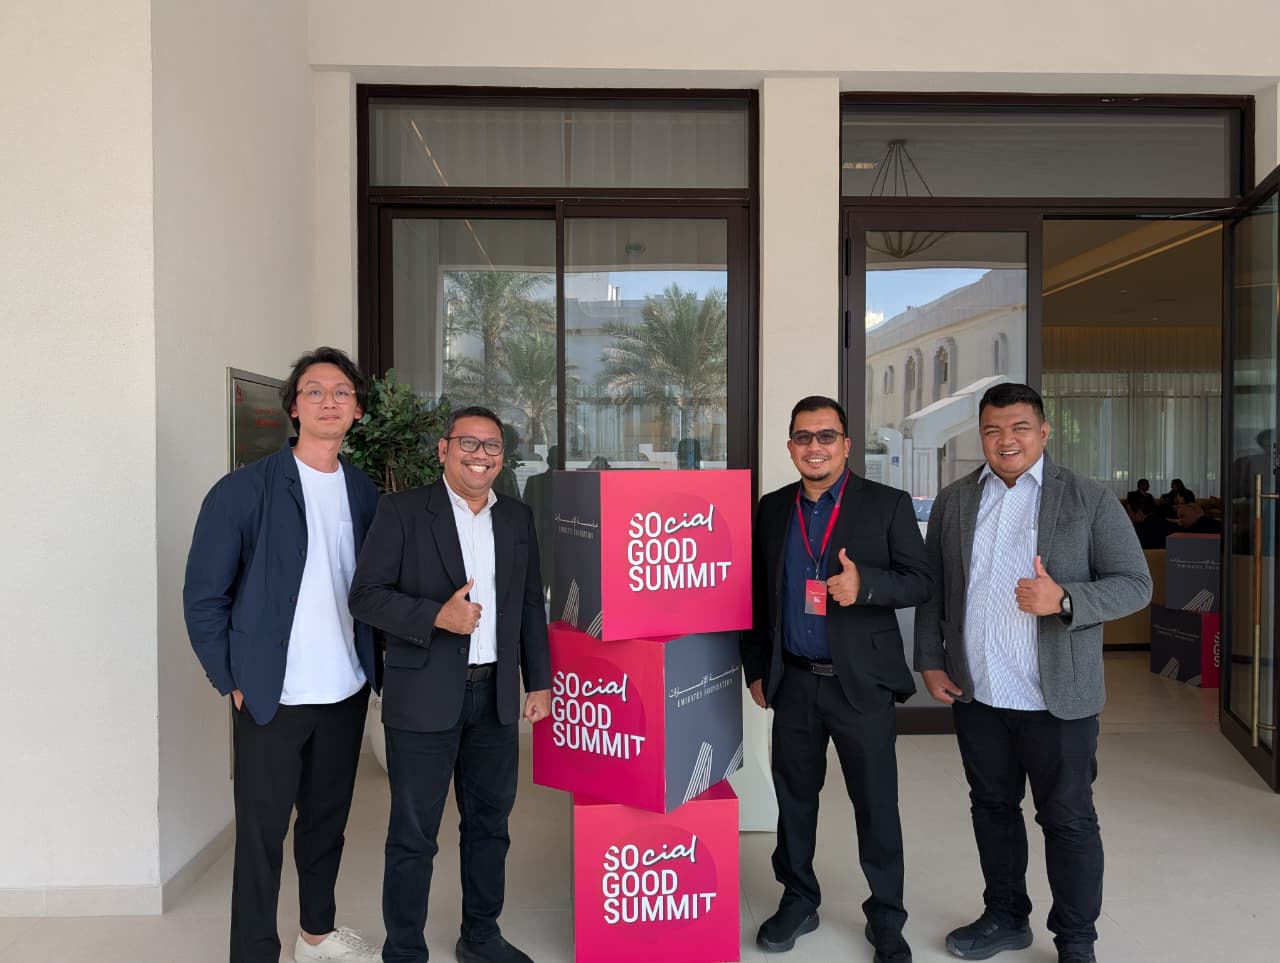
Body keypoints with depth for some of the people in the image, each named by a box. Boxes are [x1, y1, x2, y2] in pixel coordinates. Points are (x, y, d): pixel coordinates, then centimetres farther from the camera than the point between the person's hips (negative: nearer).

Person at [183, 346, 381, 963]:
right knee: (261, 833, 5)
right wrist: (232, 682, -6)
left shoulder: (365, 494, 5)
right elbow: (203, 596, -6)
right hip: (273, 698, -4)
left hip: (347, 692, 4)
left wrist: (372, 664, 6)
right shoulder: (244, 490, -9)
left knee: (327, 820, 18)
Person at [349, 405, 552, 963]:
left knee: (489, 823, 16)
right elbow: (366, 596, -10)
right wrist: (437, 616, -22)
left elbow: (530, 606, 12)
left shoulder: (518, 518, 9)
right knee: (413, 835, 6)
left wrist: (539, 681, 9)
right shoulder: (403, 511, -5)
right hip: (424, 697, -4)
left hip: (495, 698, 5)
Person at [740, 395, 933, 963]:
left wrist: (864, 584, -24)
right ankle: (798, 902, 33)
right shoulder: (772, 509, 7)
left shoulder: (887, 505, -3)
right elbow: (758, 595, 11)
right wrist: (756, 669, 9)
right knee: (793, 799, 14)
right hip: (792, 682, 3)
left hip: (861, 682, -3)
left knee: (876, 806, 7)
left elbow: (921, 582, -5)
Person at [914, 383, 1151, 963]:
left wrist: (1063, 599, -23)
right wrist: (930, 662, 3)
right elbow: (931, 587, 9)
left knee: (1068, 820, 7)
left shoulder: (1090, 500, -4)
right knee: (992, 807, 17)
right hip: (975, 695, 4)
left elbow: (1135, 584, -7)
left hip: (1056, 699, -3)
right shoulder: (953, 501, 6)